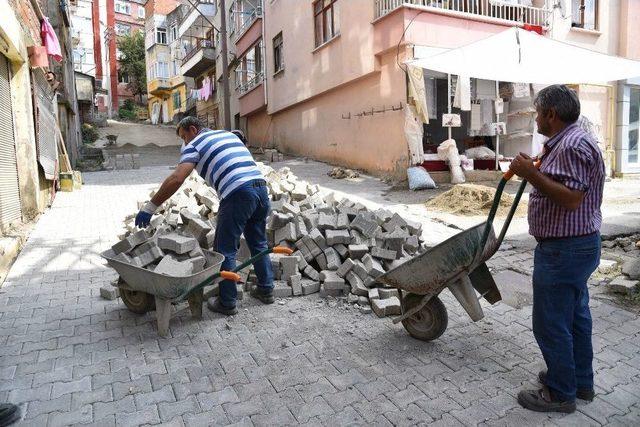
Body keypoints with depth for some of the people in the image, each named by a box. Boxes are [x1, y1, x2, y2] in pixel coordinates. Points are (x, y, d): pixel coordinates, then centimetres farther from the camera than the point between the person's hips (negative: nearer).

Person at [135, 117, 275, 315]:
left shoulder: (194, 145, 8)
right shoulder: (229, 134, 29)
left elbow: (176, 179, -6)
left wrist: (150, 207, -2)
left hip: (238, 193, -7)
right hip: (261, 186, 7)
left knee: (225, 250, 6)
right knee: (258, 244, 21)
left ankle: (227, 303, 14)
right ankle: (266, 290, 31)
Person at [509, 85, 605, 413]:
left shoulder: (572, 146, -20)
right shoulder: (567, 142, 14)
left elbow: (571, 198, -27)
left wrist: (532, 174, -25)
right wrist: (536, 170, 19)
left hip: (563, 250, -11)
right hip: (577, 245, 11)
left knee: (551, 324, 0)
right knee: (575, 316, 20)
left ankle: (560, 393, 16)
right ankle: (581, 381, 35)